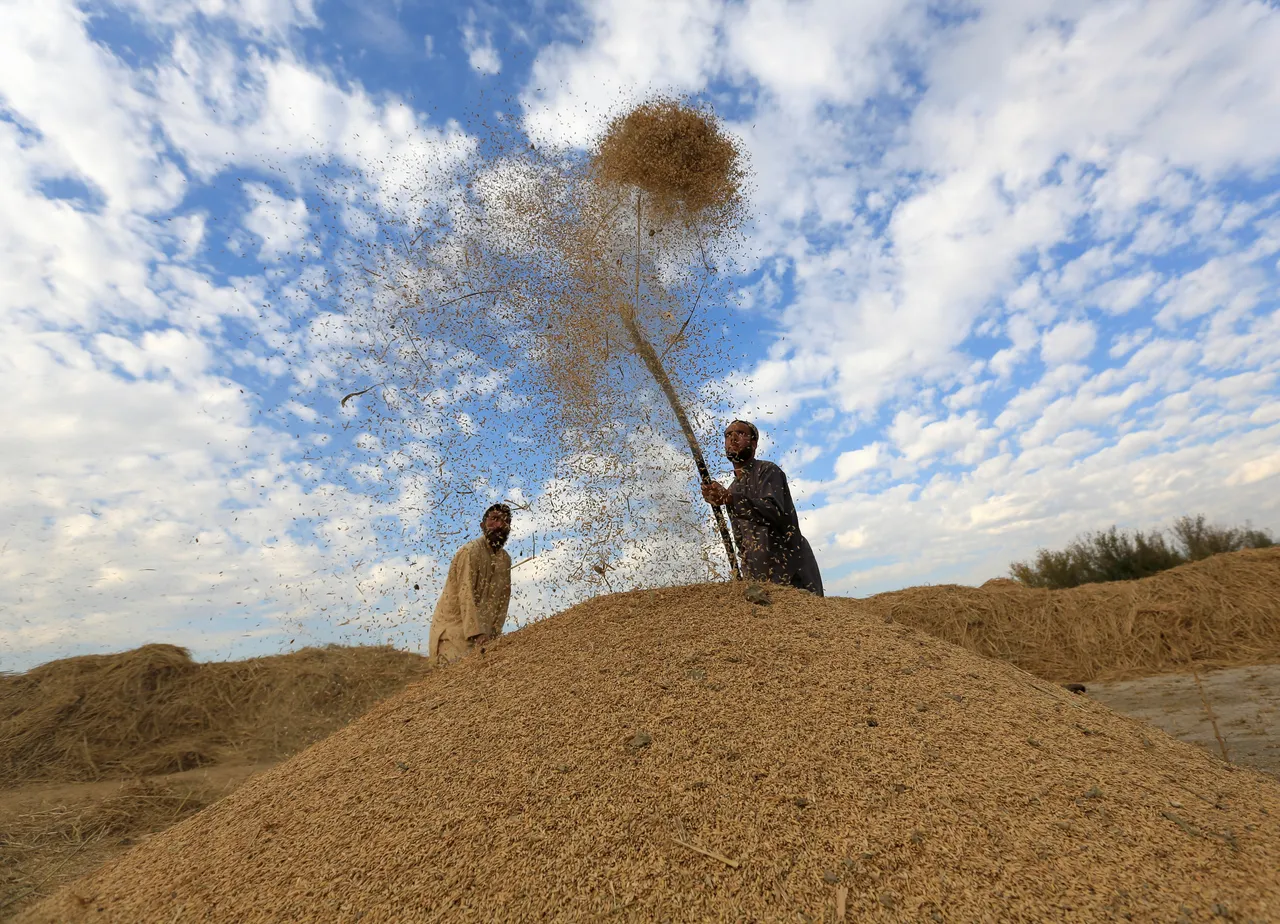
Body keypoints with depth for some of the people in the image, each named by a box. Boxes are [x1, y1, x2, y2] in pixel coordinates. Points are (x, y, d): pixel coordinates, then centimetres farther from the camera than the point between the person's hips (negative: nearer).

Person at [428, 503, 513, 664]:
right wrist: (477, 633, -27)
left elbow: (503, 599, 7)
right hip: (453, 626, -6)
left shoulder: (505, 559, 7)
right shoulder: (471, 551, -16)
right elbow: (466, 596, -22)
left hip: (482, 628, 6)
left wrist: (495, 633, -2)